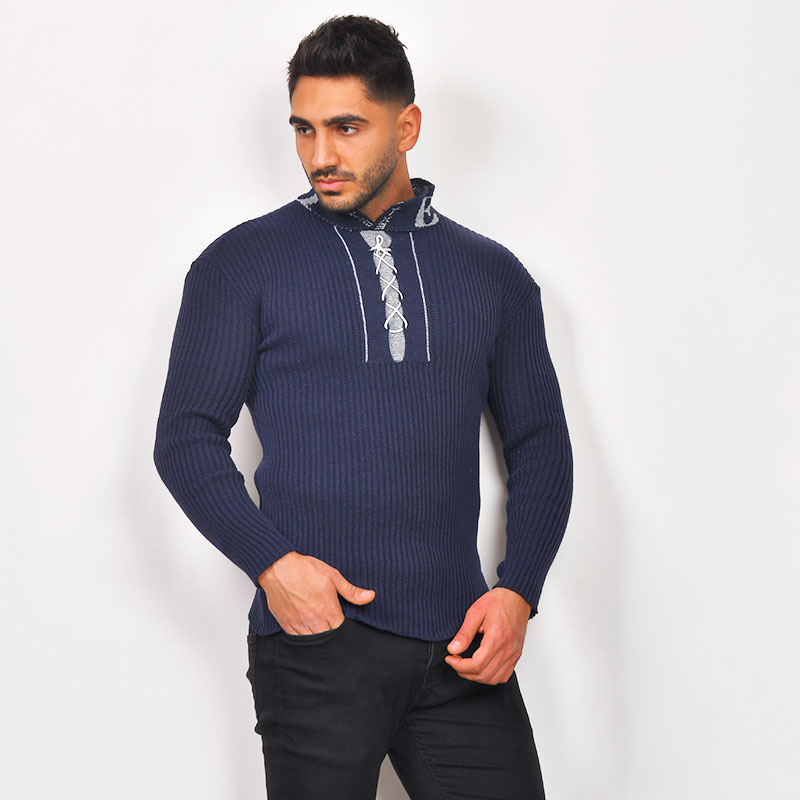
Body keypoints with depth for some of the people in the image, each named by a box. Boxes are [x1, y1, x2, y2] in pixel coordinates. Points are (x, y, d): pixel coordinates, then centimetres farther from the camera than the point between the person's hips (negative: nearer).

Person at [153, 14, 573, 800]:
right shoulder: (243, 263, 5)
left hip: (457, 647, 2)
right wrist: (272, 563, -12)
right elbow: (186, 437, 2)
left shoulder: (492, 274, 12)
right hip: (315, 637, -2)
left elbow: (541, 447, 14)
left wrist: (517, 591, -1)